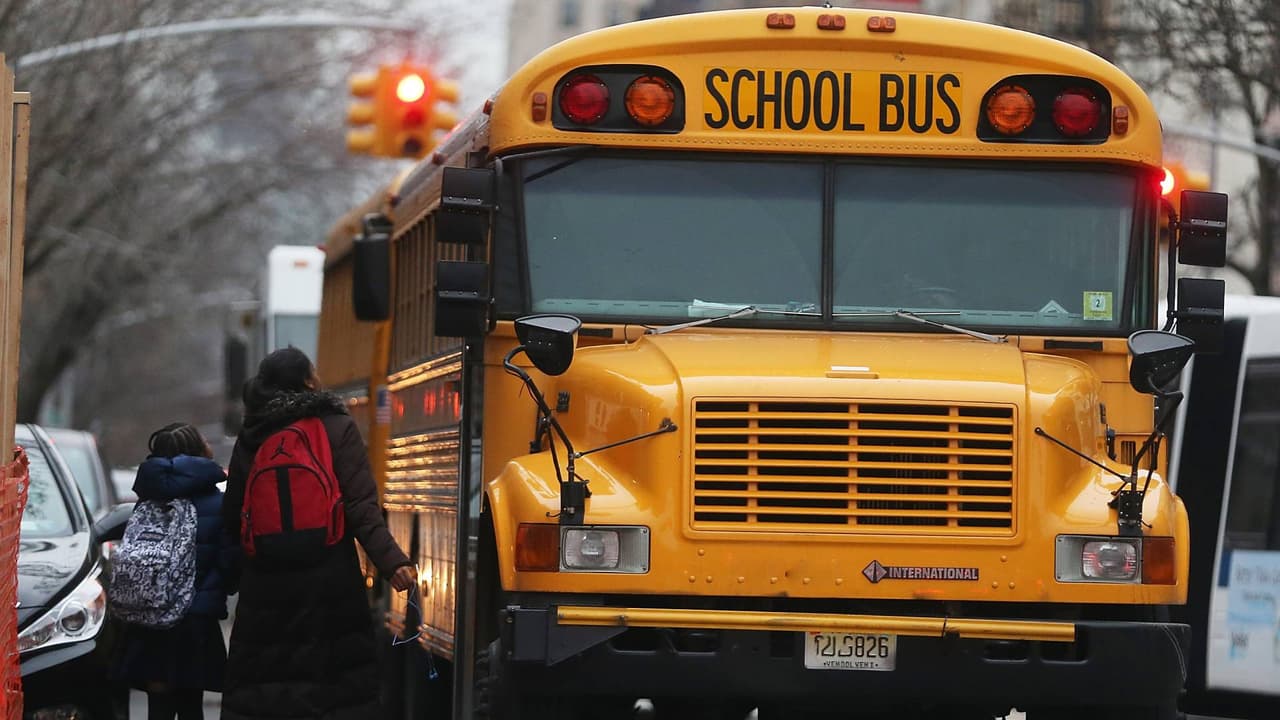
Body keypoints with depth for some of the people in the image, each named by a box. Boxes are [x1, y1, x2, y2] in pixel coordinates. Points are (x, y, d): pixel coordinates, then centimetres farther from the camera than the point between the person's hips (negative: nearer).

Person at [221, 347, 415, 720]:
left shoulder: (250, 439, 6)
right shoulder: (337, 429, -4)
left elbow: (233, 520, 8)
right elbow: (361, 508, -14)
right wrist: (392, 562, -19)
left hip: (267, 584, 3)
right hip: (328, 584, -3)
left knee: (257, 682, 8)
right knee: (346, 683, 1)